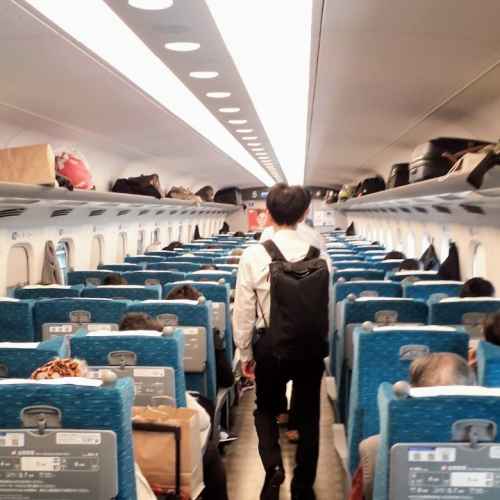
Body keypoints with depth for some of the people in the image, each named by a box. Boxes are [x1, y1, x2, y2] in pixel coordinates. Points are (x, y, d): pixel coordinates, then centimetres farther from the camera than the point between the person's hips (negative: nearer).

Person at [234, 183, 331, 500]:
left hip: (270, 344, -1)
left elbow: (244, 310, -8)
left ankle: (273, 466, 1)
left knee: (266, 408, 22)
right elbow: (326, 307, -1)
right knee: (308, 415, 16)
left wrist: (246, 353, 5)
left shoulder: (253, 255, -13)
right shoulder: (320, 256, -9)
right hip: (311, 344, 1)